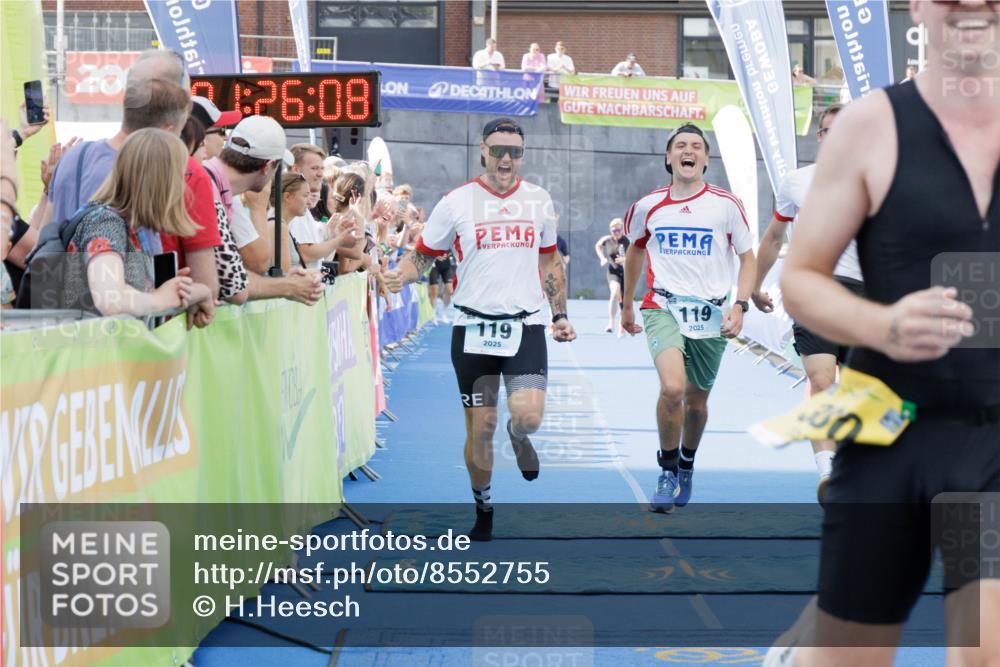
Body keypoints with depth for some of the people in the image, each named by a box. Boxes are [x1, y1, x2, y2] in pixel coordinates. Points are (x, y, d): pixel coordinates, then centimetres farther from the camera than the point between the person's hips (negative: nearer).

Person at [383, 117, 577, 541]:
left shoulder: (539, 200, 6)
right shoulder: (457, 202, -2)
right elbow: (423, 255, 3)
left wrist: (560, 316, 14)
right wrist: (401, 275, -18)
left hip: (525, 325, 1)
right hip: (474, 328, -1)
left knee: (528, 418, -18)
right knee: (479, 428, 3)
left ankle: (518, 436, 21)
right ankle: (483, 510, 25)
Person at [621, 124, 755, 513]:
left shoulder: (727, 205, -2)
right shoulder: (647, 207, 3)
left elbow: (747, 259, 5)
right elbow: (634, 251, 20)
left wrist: (740, 306, -9)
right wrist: (626, 305, 25)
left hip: (711, 315, 1)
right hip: (663, 307, -1)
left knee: (696, 401, 11)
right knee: (672, 387, -24)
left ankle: (687, 466, 40)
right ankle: (668, 470, -4)